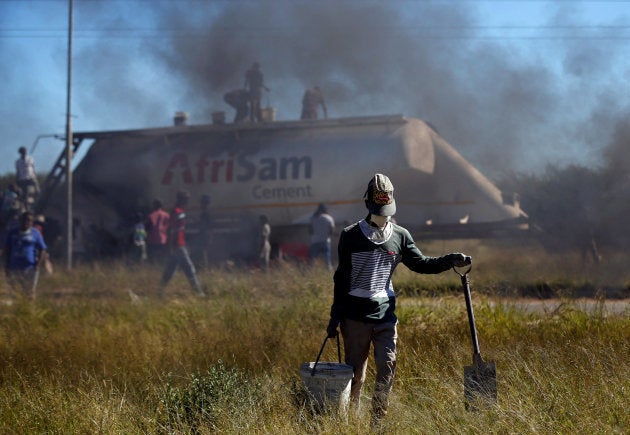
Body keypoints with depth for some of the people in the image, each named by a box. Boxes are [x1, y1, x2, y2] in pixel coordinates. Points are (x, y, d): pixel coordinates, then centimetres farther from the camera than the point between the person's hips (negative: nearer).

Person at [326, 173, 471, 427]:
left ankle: (378, 423, 1)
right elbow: (341, 279, 3)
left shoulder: (400, 236, 7)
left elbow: (420, 263, 14)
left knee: (387, 370, -6)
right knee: (355, 374, 2)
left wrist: (450, 261, -2)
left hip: (385, 315, 2)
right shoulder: (351, 236, -1)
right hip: (355, 317, -2)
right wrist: (335, 316, 1)